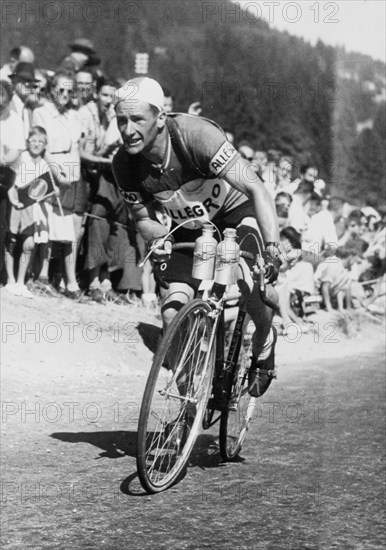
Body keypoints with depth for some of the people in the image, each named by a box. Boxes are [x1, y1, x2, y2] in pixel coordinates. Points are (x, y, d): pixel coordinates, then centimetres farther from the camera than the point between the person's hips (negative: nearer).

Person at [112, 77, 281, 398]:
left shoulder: (195, 135, -33)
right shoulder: (124, 164, -19)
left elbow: (256, 189, -36)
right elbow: (144, 218, -3)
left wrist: (273, 248, -48)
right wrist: (158, 239, -27)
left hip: (236, 214, -4)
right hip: (189, 228, 4)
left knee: (254, 284, -30)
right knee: (173, 316, -15)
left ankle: (264, 344, 3)